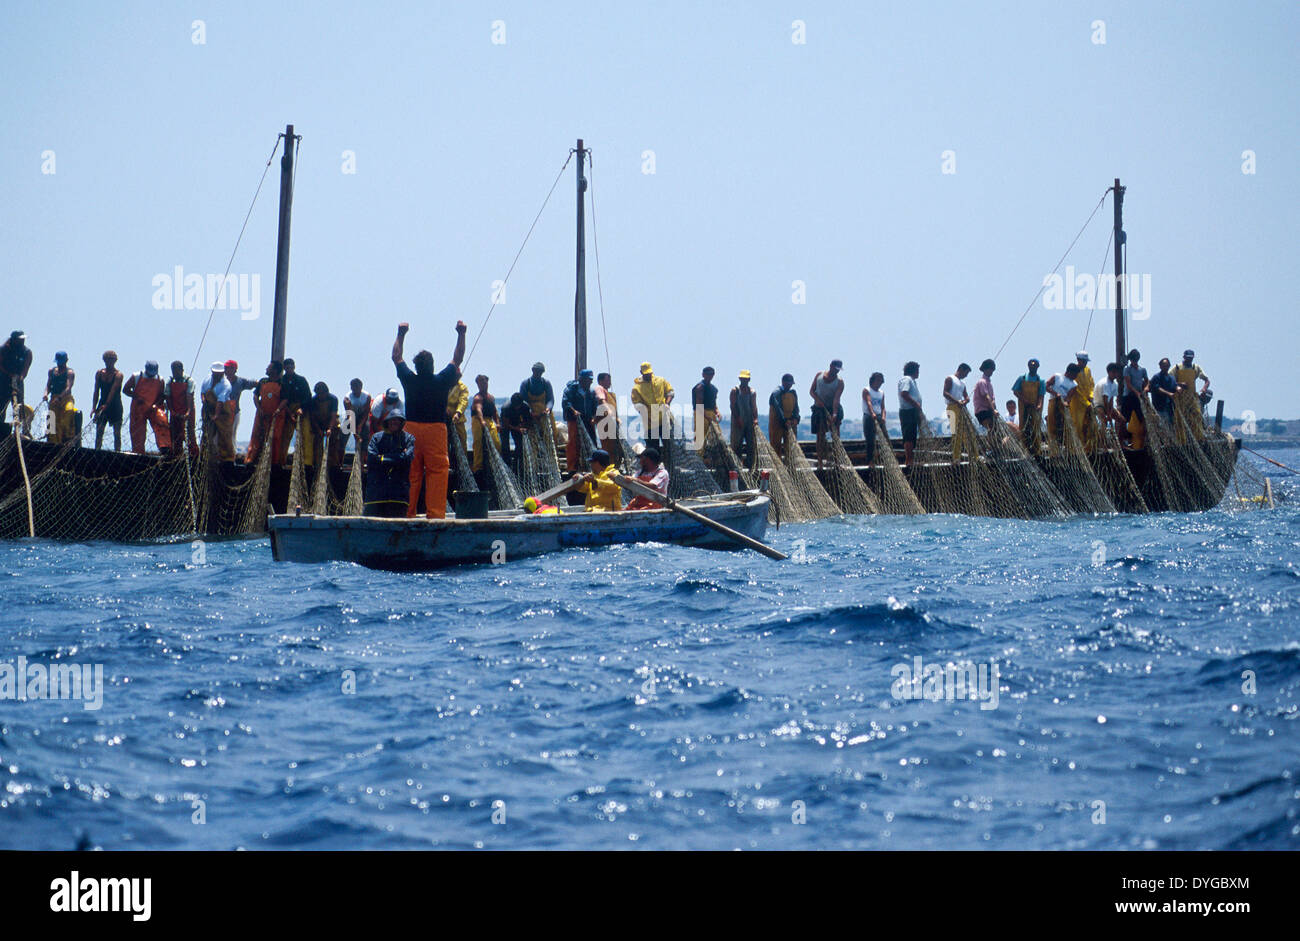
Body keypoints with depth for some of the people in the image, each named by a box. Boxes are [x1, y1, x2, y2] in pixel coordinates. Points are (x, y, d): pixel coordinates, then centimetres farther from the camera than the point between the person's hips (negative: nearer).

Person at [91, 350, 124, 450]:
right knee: (99, 432, -1)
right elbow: (96, 392, 4)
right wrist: (94, 407, -6)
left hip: (115, 406, -4)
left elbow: (113, 391, -17)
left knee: (117, 433, -1)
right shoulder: (99, 373, 6)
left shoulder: (118, 375, -7)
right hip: (102, 405, 4)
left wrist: (106, 405, -26)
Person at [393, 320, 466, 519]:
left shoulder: (409, 379, -3)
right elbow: (457, 359, 6)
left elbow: (396, 357, 12)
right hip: (436, 429, -2)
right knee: (437, 472, -1)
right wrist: (461, 335, 14)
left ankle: (407, 512, 4)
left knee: (410, 473, 4)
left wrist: (401, 335, 23)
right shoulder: (442, 381, -7)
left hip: (411, 428, 2)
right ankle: (435, 512, -7)